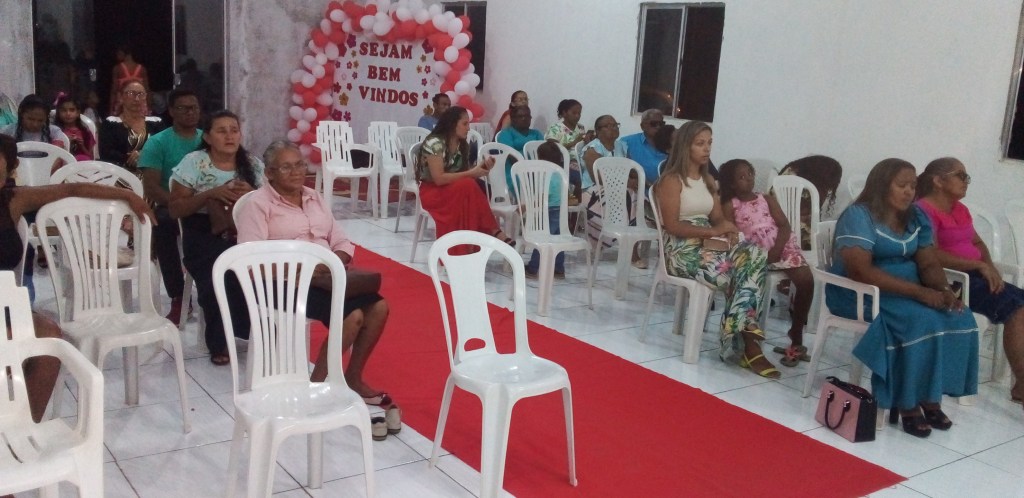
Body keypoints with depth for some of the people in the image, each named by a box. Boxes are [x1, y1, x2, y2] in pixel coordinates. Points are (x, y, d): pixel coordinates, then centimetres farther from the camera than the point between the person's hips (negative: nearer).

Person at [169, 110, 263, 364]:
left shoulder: (253, 164, 9)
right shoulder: (193, 162, -1)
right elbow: (174, 209, -3)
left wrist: (251, 195, -10)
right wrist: (211, 194, -15)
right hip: (204, 236, -2)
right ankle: (219, 341, -6)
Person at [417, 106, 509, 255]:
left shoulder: (463, 144, 4)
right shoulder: (435, 143, -19)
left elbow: (463, 171, 5)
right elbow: (439, 179, -25)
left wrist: (480, 168, -14)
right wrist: (471, 173, -25)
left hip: (455, 192, 7)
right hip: (432, 192, -7)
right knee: (468, 187, -32)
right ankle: (494, 231, -26)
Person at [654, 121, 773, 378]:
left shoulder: (708, 180, 19)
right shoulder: (671, 180, -4)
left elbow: (718, 217, 13)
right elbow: (672, 226, -14)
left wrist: (729, 230, -12)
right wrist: (713, 231, -22)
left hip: (710, 244, 6)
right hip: (682, 248, -6)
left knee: (755, 254, -24)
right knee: (733, 273, -31)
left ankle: (741, 336, -30)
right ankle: (749, 344, -16)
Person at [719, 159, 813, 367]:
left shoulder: (767, 199, 18)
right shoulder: (730, 206, 11)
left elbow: (785, 226, 6)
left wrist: (776, 250, -13)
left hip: (782, 245, 3)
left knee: (806, 280, -19)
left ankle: (796, 338, -6)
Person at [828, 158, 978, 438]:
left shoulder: (917, 217, 8)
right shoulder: (858, 215, -15)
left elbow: (929, 264, 6)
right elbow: (860, 271, -24)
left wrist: (943, 290, -18)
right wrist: (919, 292, -28)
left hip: (907, 292, 7)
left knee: (959, 318, -16)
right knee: (923, 320, -30)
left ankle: (930, 397, -9)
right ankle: (907, 403, -17)